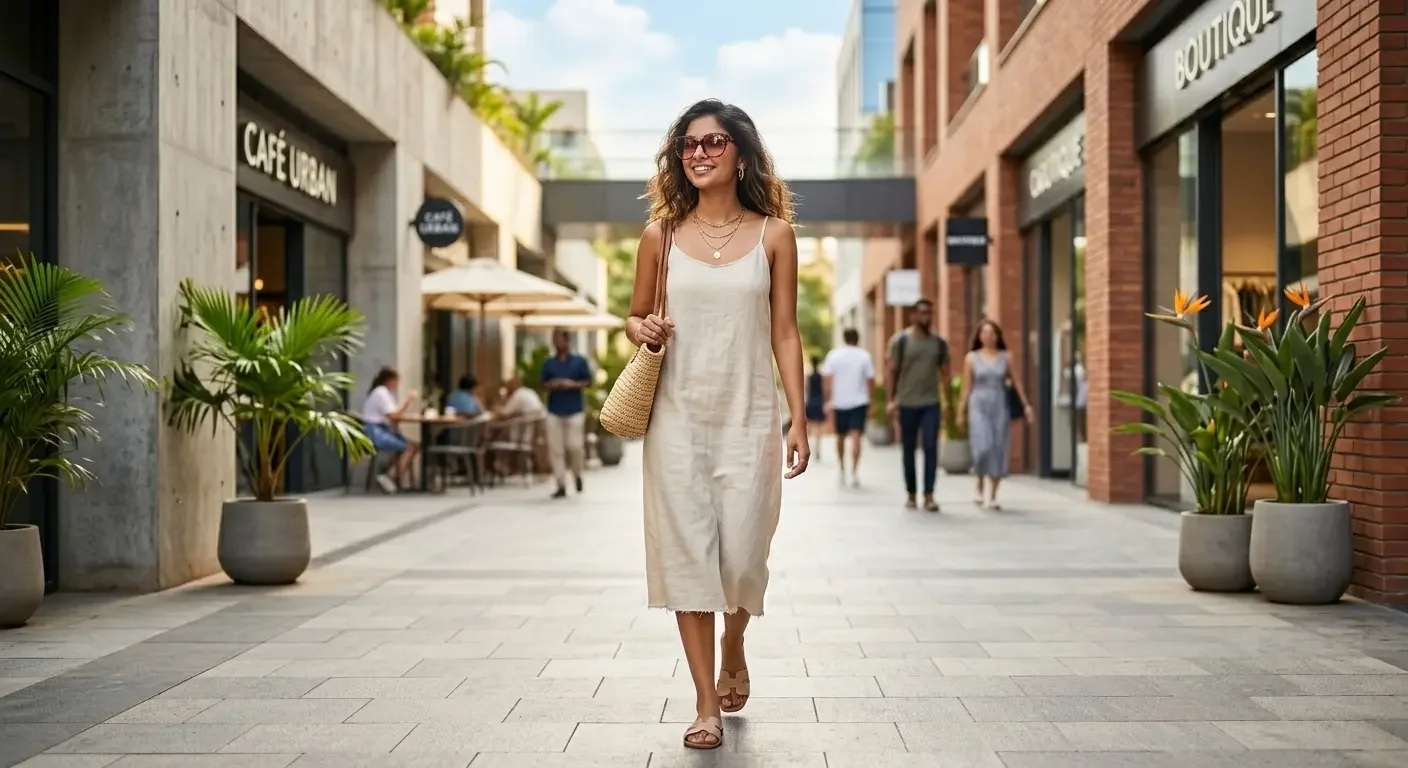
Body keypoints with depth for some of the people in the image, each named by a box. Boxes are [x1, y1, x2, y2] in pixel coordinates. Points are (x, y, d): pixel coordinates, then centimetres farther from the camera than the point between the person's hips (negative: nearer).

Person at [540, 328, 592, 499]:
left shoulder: (580, 361, 2)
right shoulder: (548, 363, 9)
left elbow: (588, 382, 0)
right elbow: (543, 384, 10)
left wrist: (572, 384, -16)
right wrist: (551, 385, -12)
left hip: (575, 410, -3)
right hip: (554, 411, 3)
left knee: (575, 446, -7)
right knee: (555, 449, -1)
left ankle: (577, 475, 22)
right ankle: (561, 485, 5)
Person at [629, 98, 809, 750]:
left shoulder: (773, 235, 3)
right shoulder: (661, 235, 6)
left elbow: (784, 332, 3)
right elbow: (635, 316, 15)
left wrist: (799, 419, -2)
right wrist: (641, 330, -9)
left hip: (749, 418, -1)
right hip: (679, 417, 1)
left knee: (742, 554, -1)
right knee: (686, 552, -1)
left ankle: (733, 649, 33)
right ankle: (706, 701, 11)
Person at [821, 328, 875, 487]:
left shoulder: (833, 355, 2)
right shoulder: (864, 356, 0)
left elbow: (827, 379, -5)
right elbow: (871, 380, 0)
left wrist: (828, 401, -4)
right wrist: (870, 402, 10)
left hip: (838, 402, 2)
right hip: (859, 402, -1)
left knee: (841, 437, 15)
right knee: (856, 437, -9)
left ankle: (842, 471, 25)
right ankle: (854, 472, -19)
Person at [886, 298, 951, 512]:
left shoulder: (939, 342, 7)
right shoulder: (900, 340, -1)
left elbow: (944, 372, 12)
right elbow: (892, 371, -1)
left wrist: (948, 401, 8)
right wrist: (891, 399, -8)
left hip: (931, 403, 1)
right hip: (907, 404, -1)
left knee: (930, 448, -8)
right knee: (908, 450, 8)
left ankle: (929, 496, -7)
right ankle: (910, 494, 19)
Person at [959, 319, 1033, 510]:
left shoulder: (1005, 357, 6)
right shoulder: (971, 357, 4)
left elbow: (1015, 382, 9)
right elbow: (967, 387, 6)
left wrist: (1026, 404, 3)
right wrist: (961, 412, 4)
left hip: (1000, 407, 2)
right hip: (979, 407, -1)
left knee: (999, 451, -1)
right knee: (983, 448, -14)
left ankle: (992, 497, 6)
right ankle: (979, 487, 11)